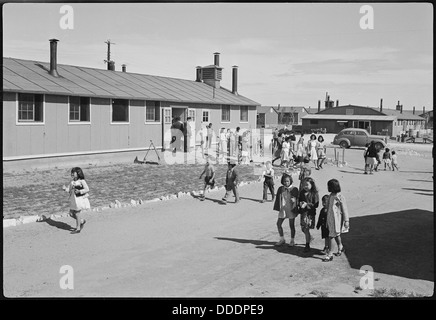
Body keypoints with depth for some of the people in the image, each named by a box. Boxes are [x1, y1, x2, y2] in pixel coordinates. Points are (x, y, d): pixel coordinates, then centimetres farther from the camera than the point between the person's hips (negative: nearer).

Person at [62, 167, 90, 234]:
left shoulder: (81, 181, -13)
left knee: (77, 213, 0)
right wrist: (65, 188, -9)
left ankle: (78, 228, 14)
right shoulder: (72, 182, 8)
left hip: (80, 199, -7)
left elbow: (87, 189, -16)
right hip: (73, 200, 7)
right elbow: (69, 189, 11)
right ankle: (82, 221, 32)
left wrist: (79, 191, -28)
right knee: (71, 214, 10)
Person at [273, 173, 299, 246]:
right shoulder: (280, 189, 3)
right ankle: (282, 239, 22)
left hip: (291, 209, -4)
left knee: (291, 225, 5)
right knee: (278, 224, 5)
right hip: (282, 209, 4)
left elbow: (297, 199, -5)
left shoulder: (294, 189, -9)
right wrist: (277, 207, 7)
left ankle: (292, 241, 21)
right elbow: (278, 198, 10)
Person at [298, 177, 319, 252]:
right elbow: (299, 200, 13)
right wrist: (300, 203, -10)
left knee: (306, 229, -7)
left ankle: (307, 245, 6)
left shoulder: (314, 194, -10)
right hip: (303, 212, 6)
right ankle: (310, 237, 42)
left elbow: (316, 204, -14)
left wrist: (307, 204, -22)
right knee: (303, 229, 12)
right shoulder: (302, 192, 6)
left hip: (310, 213, -6)